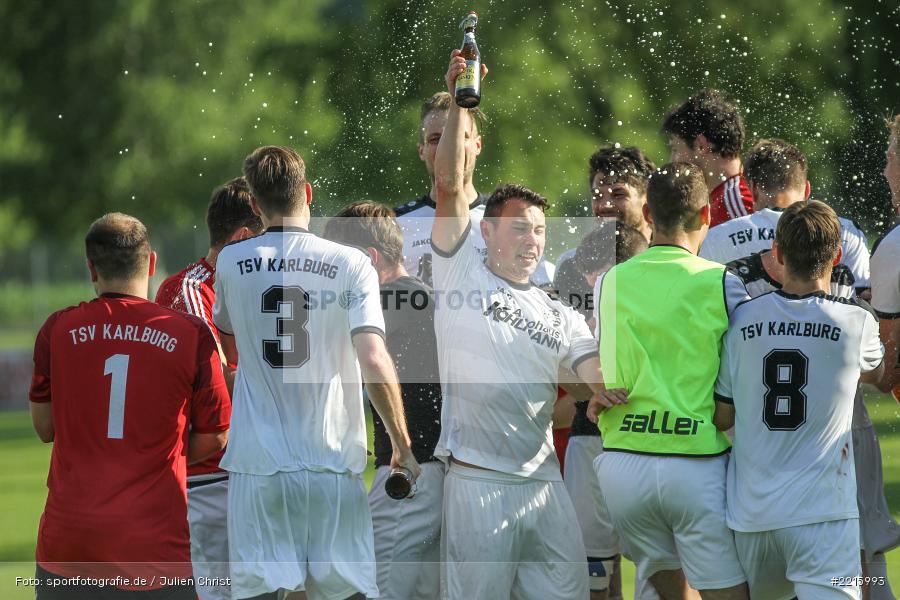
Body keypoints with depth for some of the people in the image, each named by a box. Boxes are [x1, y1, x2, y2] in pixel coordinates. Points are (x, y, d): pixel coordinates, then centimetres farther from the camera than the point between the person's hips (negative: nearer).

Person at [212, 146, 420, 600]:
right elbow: (375, 364, -12)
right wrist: (402, 446, -3)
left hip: (258, 464, 1)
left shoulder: (231, 262, 3)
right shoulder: (350, 264, -4)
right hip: (332, 462, -1)